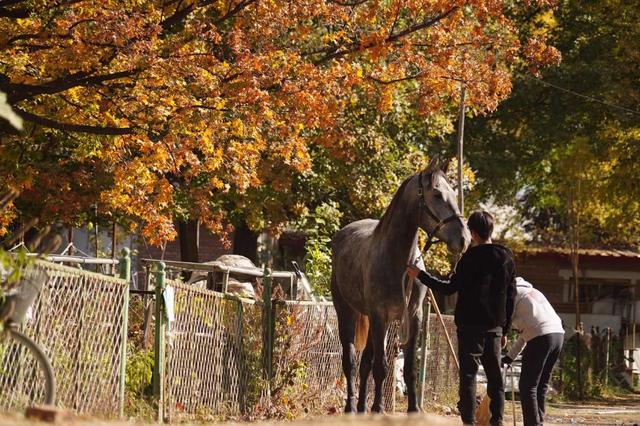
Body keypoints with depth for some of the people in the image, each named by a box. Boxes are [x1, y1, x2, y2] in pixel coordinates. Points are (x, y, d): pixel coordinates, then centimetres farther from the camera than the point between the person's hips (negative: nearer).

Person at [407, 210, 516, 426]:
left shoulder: (471, 257, -10)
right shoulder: (507, 258, 9)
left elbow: (451, 287, -12)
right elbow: (511, 297, 12)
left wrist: (421, 275, -4)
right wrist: (505, 329, 18)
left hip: (470, 325, -5)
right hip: (495, 326, 5)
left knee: (468, 374, -3)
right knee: (495, 375, 10)